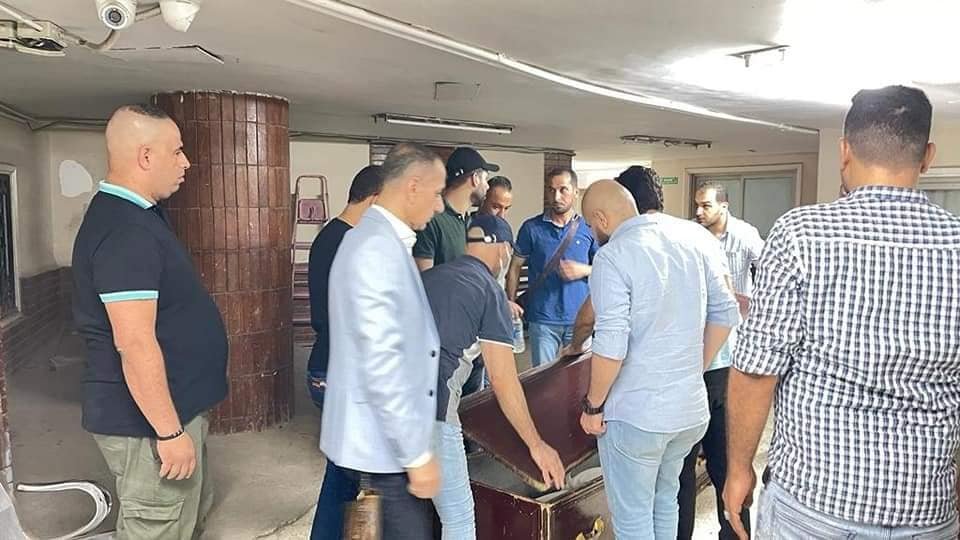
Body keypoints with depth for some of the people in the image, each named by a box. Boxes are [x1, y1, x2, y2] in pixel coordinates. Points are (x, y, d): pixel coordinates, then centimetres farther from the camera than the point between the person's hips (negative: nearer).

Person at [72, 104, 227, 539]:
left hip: (173, 409, 10)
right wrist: (169, 431, -23)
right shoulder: (124, 231, -24)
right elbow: (135, 344, -28)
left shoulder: (133, 216, 10)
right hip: (148, 421, -10)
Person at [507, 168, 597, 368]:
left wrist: (584, 270, -11)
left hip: (579, 318, 1)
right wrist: (510, 301, -6)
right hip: (542, 318, -1)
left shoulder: (589, 228, 3)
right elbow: (515, 266, 5)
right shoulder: (531, 228, 0)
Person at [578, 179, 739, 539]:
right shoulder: (696, 236, 2)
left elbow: (611, 345, -21)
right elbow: (726, 314, 6)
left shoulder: (613, 256, -17)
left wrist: (593, 406, -7)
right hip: (692, 409, 7)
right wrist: (696, 370, 15)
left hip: (636, 414, -7)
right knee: (665, 502, 26)